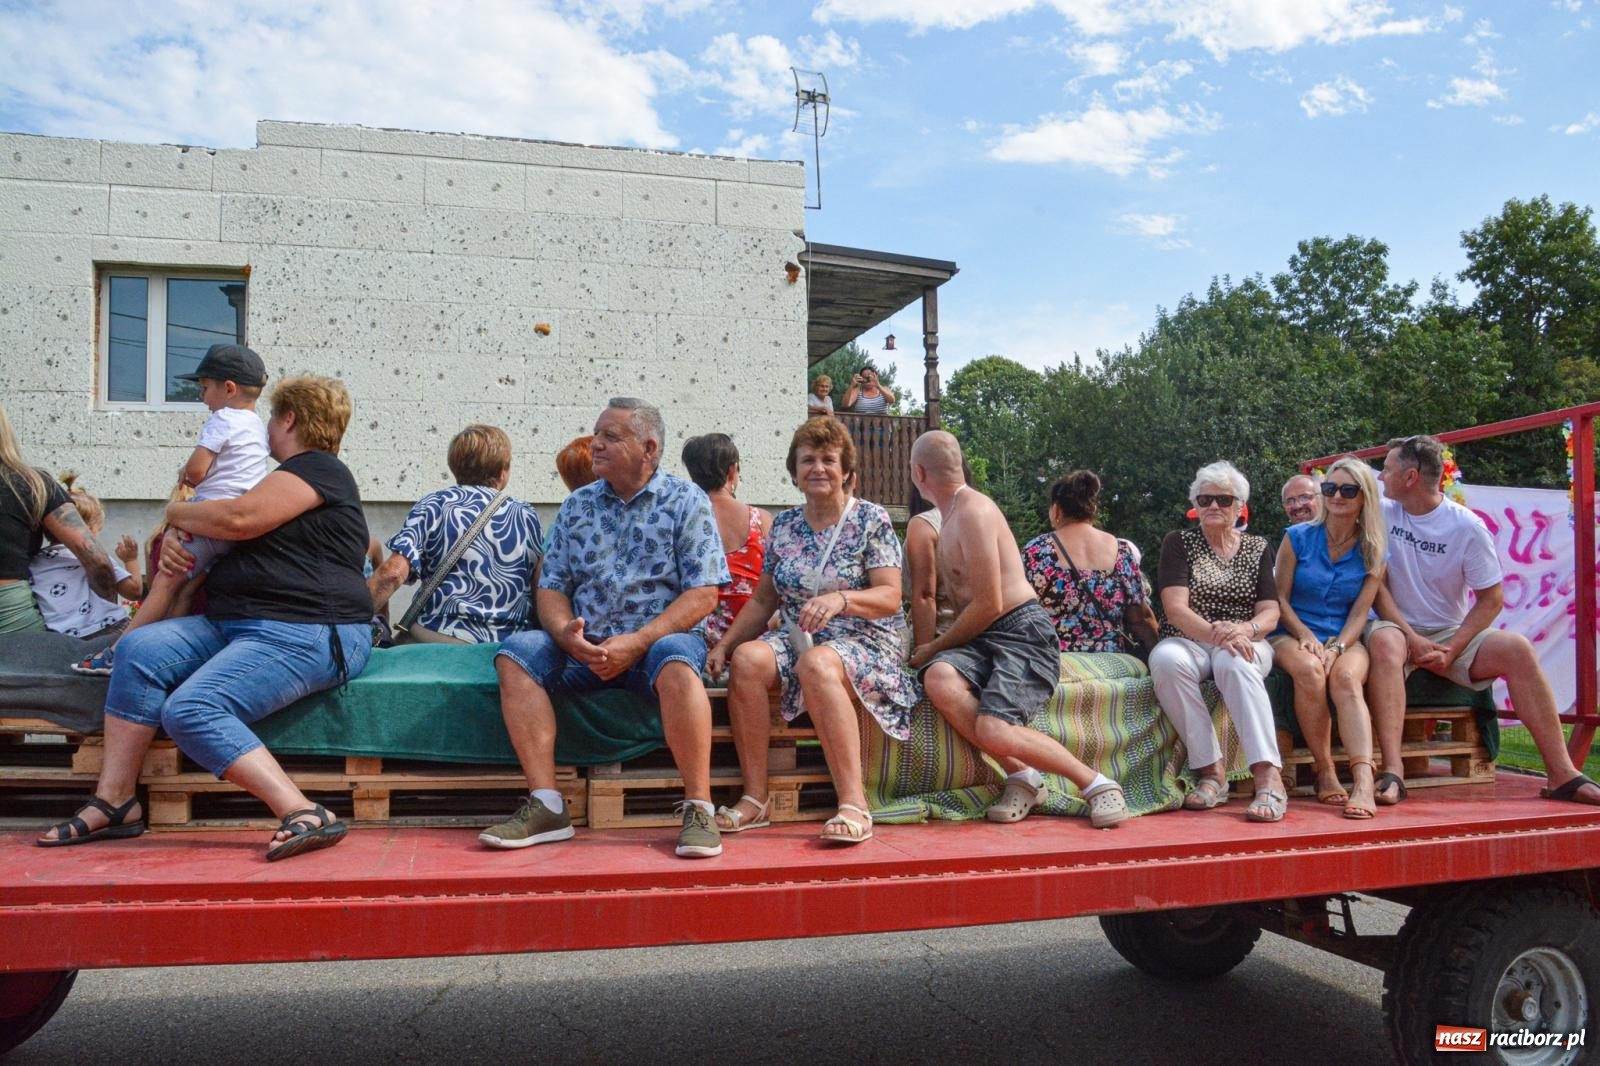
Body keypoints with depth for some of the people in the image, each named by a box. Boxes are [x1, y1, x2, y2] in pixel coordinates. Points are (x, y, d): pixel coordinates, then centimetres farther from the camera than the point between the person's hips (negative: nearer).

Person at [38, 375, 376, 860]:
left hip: (307, 634, -10)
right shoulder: (290, 474, 28)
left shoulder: (318, 469, -6)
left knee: (191, 709, -27)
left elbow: (239, 519, -19)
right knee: (142, 647, -9)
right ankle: (113, 800, -10)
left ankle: (304, 816, -32)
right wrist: (174, 542, 6)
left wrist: (176, 513, 2)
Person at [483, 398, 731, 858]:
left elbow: (704, 593, -8)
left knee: (676, 659, -37)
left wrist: (638, 642, -19)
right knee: (516, 652, -20)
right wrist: (566, 634, -12)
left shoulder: (686, 501, 1)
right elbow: (551, 586, 11)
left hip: (657, 639, -4)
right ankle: (546, 806, -20)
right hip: (584, 645, 4)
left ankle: (698, 808, -28)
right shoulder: (577, 505, 14)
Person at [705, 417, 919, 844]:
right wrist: (723, 644, 3)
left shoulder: (871, 519, 0)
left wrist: (840, 599, -27)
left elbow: (890, 597, -8)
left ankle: (854, 804, -37)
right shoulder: (784, 524, 14)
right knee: (747, 658, -28)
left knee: (816, 663, -39)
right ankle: (755, 797, -24)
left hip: (864, 643, -4)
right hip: (796, 640, 4)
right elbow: (763, 600, 16)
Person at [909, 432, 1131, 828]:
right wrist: (937, 650, 23)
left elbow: (989, 605, -15)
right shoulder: (953, 516, 20)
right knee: (940, 680, -26)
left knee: (993, 729, -29)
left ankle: (1097, 784, -6)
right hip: (983, 638, 8)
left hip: (1022, 632, -8)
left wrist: (936, 646, -5)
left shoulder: (973, 511, -11)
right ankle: (1021, 775, -14)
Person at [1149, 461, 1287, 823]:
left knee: (1233, 662, -37)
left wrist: (1244, 630, -22)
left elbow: (1270, 613, 2)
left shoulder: (1257, 549, 13)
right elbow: (1175, 608, -8)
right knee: (1166, 660, -37)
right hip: (1189, 641, 0)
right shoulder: (1179, 543, 6)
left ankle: (1269, 778, -44)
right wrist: (1214, 633, -28)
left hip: (1245, 645, 1)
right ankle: (1212, 771, -31)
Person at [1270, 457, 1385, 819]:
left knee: (1346, 678, -34)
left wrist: (1337, 647, -17)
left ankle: (1363, 781, -46)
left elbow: (1360, 612, 1)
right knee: (1309, 670, -36)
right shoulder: (1298, 537, 3)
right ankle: (1325, 773, -26)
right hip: (1292, 634, -1)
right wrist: (1306, 636, -13)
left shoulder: (1373, 552, 7)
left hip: (1345, 639, 1)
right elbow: (1280, 599, 3)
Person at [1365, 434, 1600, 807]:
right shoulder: (1382, 513, -4)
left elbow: (1491, 598, -4)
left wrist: (1451, 650, -15)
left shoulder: (1467, 527, -5)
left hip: (1452, 633, 2)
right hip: (1399, 626, -1)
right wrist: (1412, 638, -18)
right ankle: (1391, 774, -44)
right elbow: (1375, 583, -7)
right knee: (1383, 641, -35)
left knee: (1517, 649, -23)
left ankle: (1562, 775, -17)